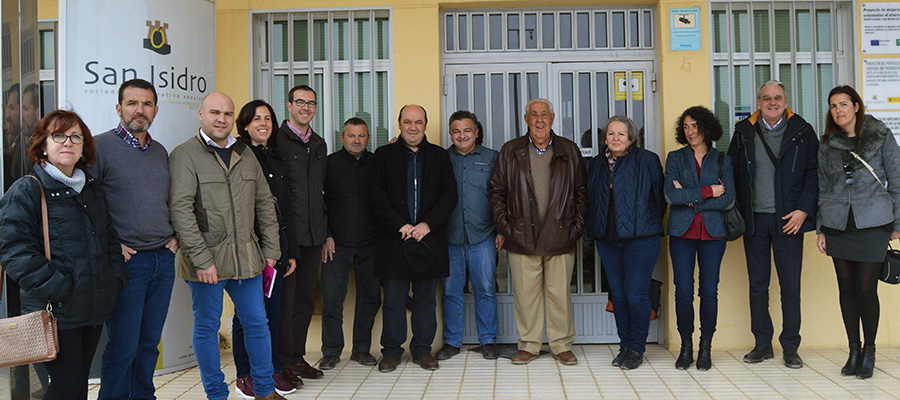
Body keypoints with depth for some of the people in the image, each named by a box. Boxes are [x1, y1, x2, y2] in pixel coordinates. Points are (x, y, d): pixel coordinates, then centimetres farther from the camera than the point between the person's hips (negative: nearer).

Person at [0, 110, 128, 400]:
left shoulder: (92, 188, 15)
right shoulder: (25, 191, -8)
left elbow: (109, 237, 22)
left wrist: (117, 276, 8)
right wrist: (53, 287, -19)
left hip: (94, 307, 7)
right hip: (56, 311, -6)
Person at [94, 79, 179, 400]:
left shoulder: (160, 152, 13)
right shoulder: (100, 146, -6)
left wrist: (175, 235, 10)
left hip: (164, 259, 6)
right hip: (126, 261, -5)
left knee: (150, 342, 13)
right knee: (123, 346, 1)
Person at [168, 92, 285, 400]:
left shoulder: (245, 155, 13)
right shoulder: (184, 155, -5)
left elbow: (265, 204, 16)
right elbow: (180, 210, -13)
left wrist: (271, 249, 10)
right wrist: (201, 259, -18)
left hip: (246, 259, 5)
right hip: (206, 261, -5)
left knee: (257, 323, 11)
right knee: (207, 328, 7)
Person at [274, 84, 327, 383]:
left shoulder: (319, 144, 17)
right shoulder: (276, 140, -4)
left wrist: (326, 230, 18)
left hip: (313, 235, 7)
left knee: (305, 299, 12)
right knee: (284, 300, 0)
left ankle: (297, 356, 23)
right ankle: (283, 362, 11)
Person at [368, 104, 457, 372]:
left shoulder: (439, 156, 10)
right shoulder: (384, 155, 7)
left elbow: (449, 195, 3)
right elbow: (376, 197, -1)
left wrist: (427, 224, -9)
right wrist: (400, 225, -11)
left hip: (429, 237, 1)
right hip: (394, 239, -1)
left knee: (426, 297, 8)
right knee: (393, 298, 3)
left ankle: (422, 349, 20)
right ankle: (391, 350, 16)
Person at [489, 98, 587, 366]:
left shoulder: (569, 151, 9)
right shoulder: (510, 151, 8)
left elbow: (582, 191, 9)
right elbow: (497, 191, 8)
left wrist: (577, 226, 1)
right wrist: (504, 226, -1)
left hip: (560, 238, 0)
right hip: (522, 238, 0)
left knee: (560, 292, 4)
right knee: (525, 293, 4)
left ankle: (562, 346, 18)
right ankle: (529, 345, 17)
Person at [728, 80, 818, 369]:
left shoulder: (802, 132, 4)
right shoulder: (743, 132, 8)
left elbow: (813, 173, 2)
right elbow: (732, 172, 10)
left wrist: (803, 209, -9)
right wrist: (735, 212, 1)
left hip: (788, 220, -2)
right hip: (754, 219, 2)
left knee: (790, 286, 2)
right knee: (757, 285, 7)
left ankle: (790, 347, 13)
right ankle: (763, 344, 18)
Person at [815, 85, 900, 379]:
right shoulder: (827, 146, 10)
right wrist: (820, 229, 10)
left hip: (873, 222, -3)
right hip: (837, 224, 3)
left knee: (866, 287, -3)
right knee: (846, 287, 6)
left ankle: (869, 352, 13)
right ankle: (854, 350, 17)